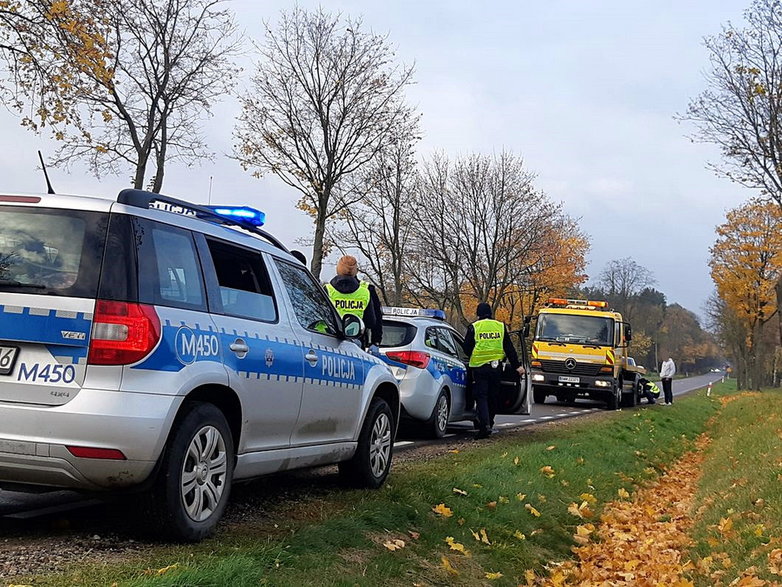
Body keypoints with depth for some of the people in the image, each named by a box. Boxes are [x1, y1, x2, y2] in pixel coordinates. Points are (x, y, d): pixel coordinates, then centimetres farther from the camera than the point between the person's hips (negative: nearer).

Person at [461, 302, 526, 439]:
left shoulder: (474, 327, -4)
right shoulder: (500, 326, 7)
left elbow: (466, 348, -1)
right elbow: (509, 348, 9)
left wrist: (473, 358, 19)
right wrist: (517, 366, 12)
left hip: (479, 367, -4)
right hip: (496, 366, 4)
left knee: (481, 397, -3)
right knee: (492, 396, 15)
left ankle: (485, 425, -18)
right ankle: (489, 422, 25)